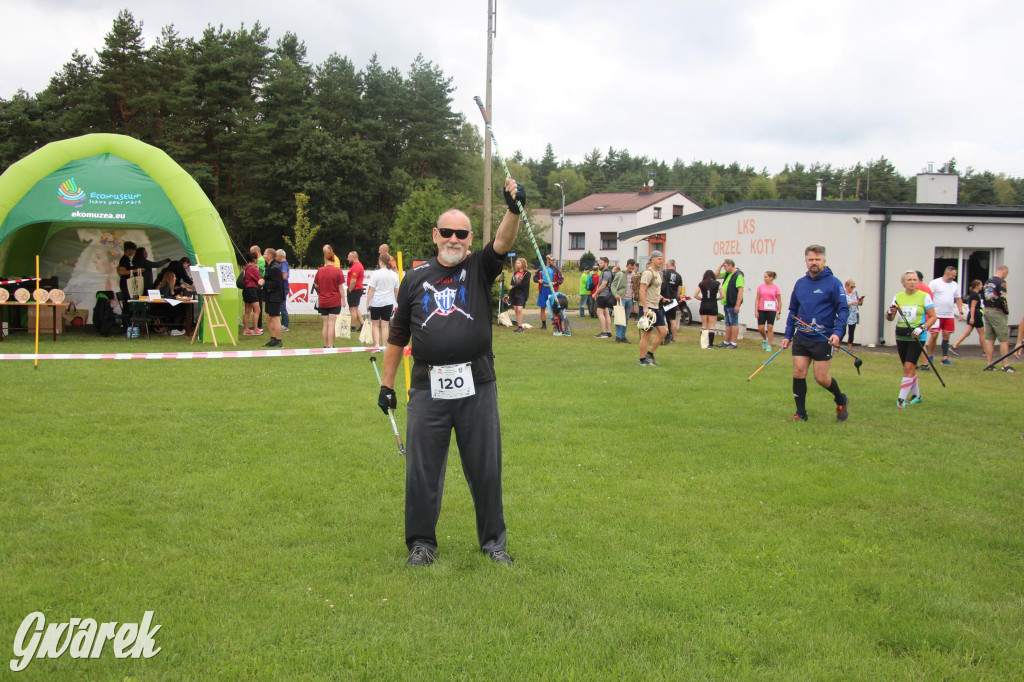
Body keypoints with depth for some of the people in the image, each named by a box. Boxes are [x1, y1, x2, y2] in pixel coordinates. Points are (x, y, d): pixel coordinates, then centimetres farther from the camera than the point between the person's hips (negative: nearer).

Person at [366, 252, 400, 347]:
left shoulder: (376, 273, -10)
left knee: (375, 325, 9)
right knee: (384, 325, 8)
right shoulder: (394, 274, 2)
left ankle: (377, 345, -2)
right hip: (388, 303, 3)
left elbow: (371, 290, -10)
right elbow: (396, 291, 9)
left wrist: (367, 304, -5)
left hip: (376, 303, -3)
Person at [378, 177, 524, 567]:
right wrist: (387, 384, 11)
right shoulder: (416, 278, 9)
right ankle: (421, 543, 21)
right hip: (427, 388, 1)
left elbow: (503, 242, -15)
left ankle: (493, 541, 22)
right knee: (422, 470, 6)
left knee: (486, 469, 7)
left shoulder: (480, 269, 6)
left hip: (477, 387, -1)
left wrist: (514, 210, -34)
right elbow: (398, 335, 13)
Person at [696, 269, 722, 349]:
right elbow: (722, 295, -7)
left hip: (703, 306, 2)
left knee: (704, 326, 12)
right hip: (713, 306, -2)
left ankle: (703, 344, 9)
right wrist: (716, 299, 10)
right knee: (712, 326, 2)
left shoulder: (701, 284, 2)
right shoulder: (717, 284, -2)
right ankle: (710, 344, -2)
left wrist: (702, 299, 12)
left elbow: (696, 295, -3)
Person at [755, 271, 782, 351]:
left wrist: (779, 312, -2)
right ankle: (765, 339, 29)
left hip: (771, 310, -2)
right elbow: (757, 299, 5)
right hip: (762, 310, 2)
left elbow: (779, 301, 2)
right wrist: (756, 310, -1)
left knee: (770, 327, -2)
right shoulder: (761, 286, 3)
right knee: (760, 328, 0)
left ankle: (769, 345, 6)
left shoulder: (775, 288, -2)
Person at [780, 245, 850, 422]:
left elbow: (843, 309, -9)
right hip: (801, 339, 5)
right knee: (798, 374, -1)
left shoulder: (833, 283, -7)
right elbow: (793, 311, 17)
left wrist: (837, 332, -21)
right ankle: (801, 414, 11)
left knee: (821, 377, -1)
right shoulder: (800, 283, 8)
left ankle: (841, 400, 28)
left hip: (824, 339, -5)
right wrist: (788, 335, 12)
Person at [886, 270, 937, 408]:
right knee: (909, 368, 13)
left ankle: (902, 399, -8)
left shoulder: (924, 296, -4)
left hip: (916, 337, -5)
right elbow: (889, 318, 8)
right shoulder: (898, 297, 8)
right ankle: (917, 396, 29)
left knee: (908, 367, -12)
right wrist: (890, 313, -15)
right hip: (901, 336, 5)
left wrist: (922, 328, -17)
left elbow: (933, 317, -3)